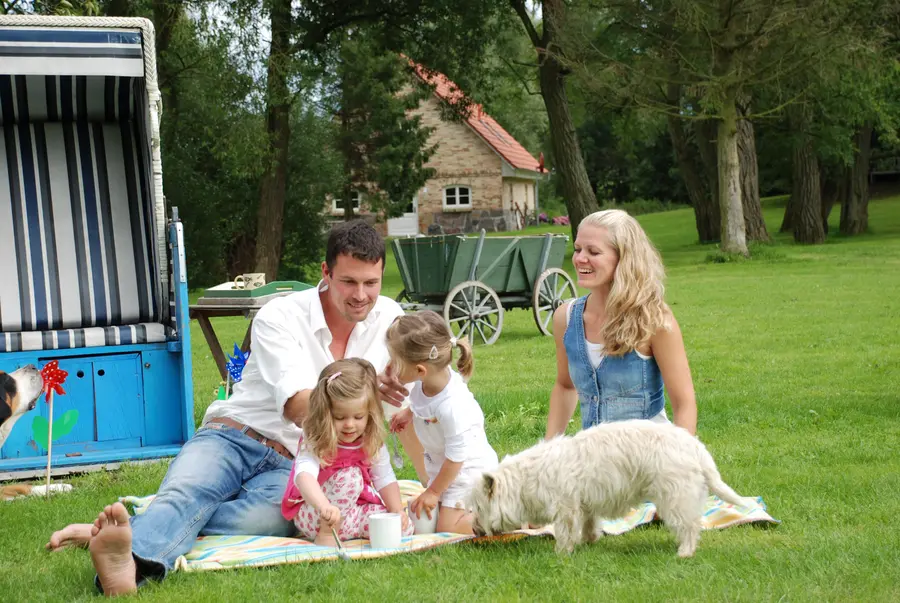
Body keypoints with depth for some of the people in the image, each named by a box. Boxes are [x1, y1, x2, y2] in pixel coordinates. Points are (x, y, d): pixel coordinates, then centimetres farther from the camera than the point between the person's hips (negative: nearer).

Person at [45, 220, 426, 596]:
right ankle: (128, 561, -68)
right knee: (186, 495, -37)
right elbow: (296, 407, -18)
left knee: (259, 519, -36)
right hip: (231, 438, -2)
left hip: (291, 467, 2)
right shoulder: (280, 317, -6)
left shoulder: (388, 319, 5)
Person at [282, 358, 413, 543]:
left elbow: (385, 479, 1)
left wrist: (397, 511, -17)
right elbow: (303, 475, -39)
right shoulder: (315, 442, -21)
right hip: (312, 515, -6)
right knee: (350, 476, -30)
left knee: (405, 527, -14)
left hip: (356, 511, 6)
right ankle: (326, 534, -22)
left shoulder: (372, 443, -3)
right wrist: (324, 506, -59)